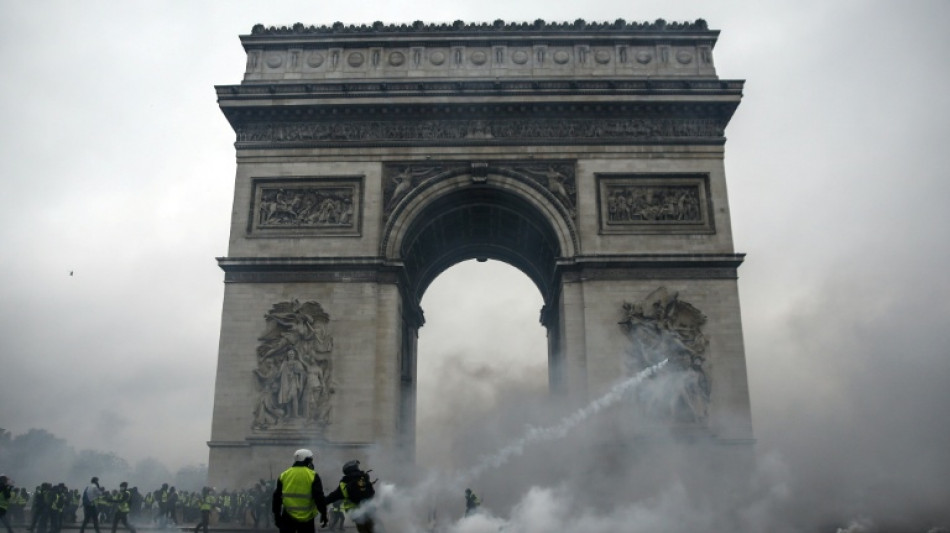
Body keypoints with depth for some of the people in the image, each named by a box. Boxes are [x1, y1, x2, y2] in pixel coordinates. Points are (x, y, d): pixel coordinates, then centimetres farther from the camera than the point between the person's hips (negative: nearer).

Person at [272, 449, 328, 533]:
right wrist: (323, 515, -3)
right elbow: (319, 497, -10)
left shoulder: (284, 475, 4)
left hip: (288, 518, 2)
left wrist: (277, 515, 16)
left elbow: (277, 497, 8)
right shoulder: (312, 475, -6)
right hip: (306, 518, -2)